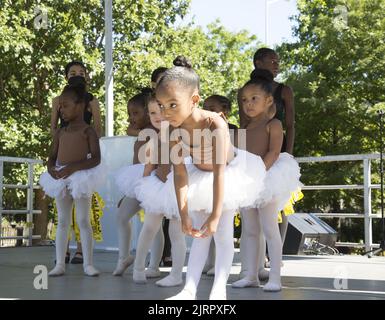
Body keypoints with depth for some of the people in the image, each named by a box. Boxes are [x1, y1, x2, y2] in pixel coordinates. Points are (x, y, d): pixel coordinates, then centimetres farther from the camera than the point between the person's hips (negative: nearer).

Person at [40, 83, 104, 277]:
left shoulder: (88, 131, -6)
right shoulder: (60, 133, 11)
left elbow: (96, 158, -14)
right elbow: (52, 157, 12)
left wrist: (72, 167, -23)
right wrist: (51, 169, -11)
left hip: (80, 178, -6)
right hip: (61, 179, 6)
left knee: (83, 221, -1)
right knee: (62, 222, 8)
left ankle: (88, 264, 6)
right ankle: (60, 264, 13)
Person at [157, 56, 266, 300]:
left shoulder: (215, 124, -38)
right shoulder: (175, 131, -23)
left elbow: (219, 173, -38)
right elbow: (179, 173, -21)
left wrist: (215, 216, -37)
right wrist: (184, 214, -27)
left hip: (230, 174, -4)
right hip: (200, 176, 4)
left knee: (223, 232, -6)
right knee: (199, 234, 4)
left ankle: (219, 290, -2)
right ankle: (189, 290, 3)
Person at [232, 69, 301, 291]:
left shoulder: (273, 124, -4)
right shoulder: (248, 128, 16)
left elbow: (274, 152, -16)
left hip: (267, 179, -8)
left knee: (270, 228, -7)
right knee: (249, 230, 9)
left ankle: (275, 278, -3)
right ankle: (251, 275, 16)